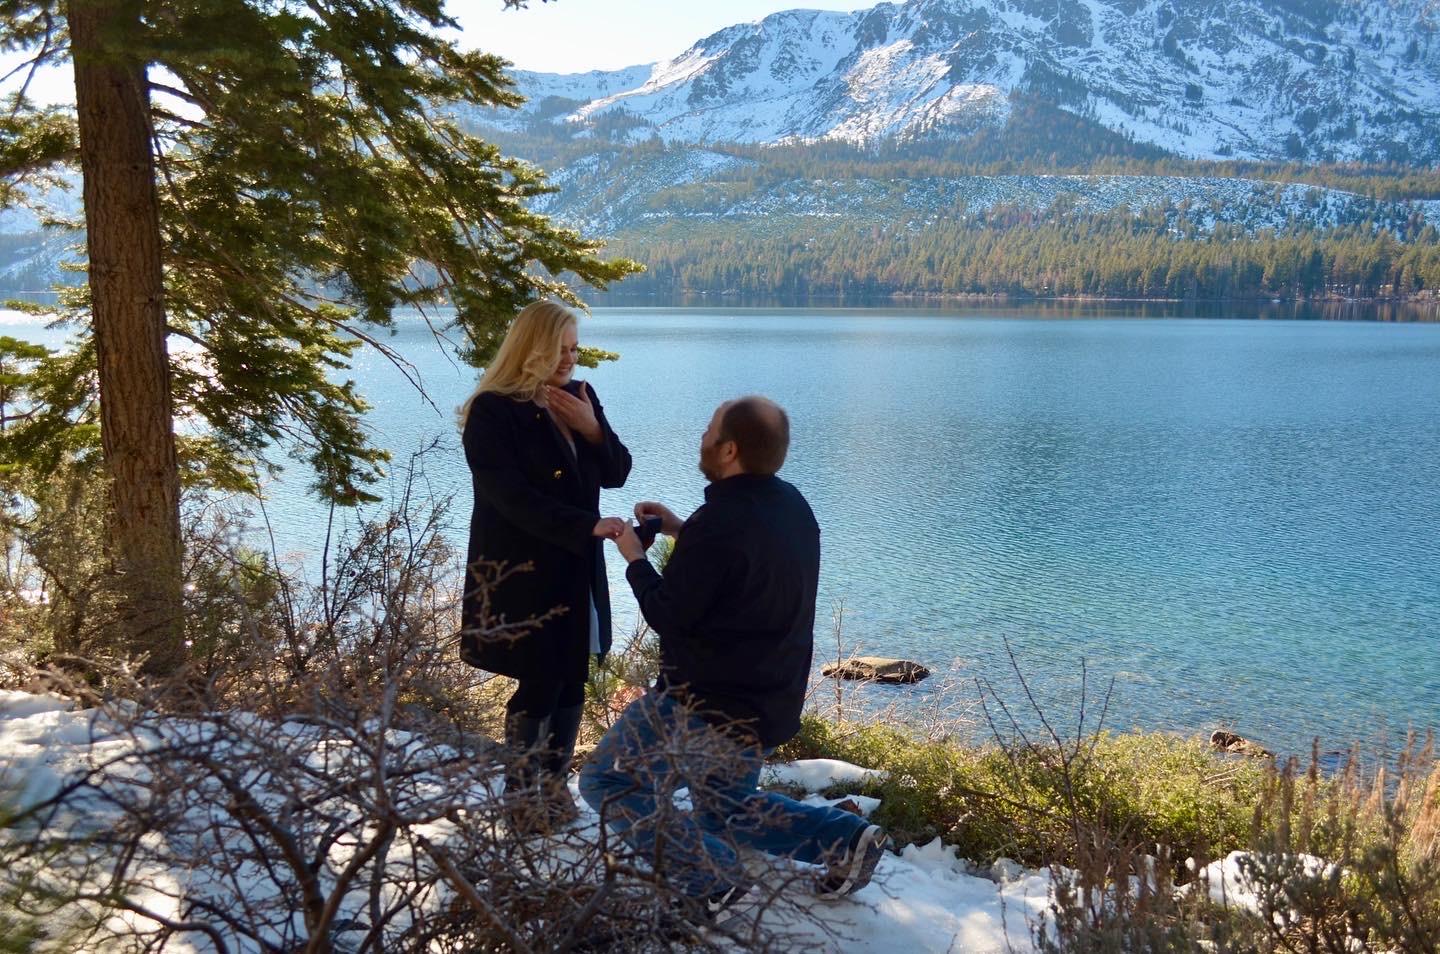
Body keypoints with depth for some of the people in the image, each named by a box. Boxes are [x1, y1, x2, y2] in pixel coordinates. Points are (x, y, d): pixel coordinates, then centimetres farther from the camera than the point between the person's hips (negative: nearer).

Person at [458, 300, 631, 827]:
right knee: (539, 685, -1)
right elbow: (512, 496, -19)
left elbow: (617, 472, 8)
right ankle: (521, 799, 15)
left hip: (576, 567, 6)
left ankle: (555, 785, 25)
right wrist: (587, 525, -25)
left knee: (571, 683, 10)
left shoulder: (580, 396, 8)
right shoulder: (493, 410, -12)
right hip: (522, 571, -6)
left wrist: (593, 429, -11)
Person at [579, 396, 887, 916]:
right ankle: (845, 837, 10)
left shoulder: (720, 521, -26)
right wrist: (682, 531, 9)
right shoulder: (792, 505, 4)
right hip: (770, 706, 9)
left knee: (603, 781, 3)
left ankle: (708, 876, -8)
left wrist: (635, 558, -3)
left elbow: (668, 616, -19)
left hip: (706, 706, -9)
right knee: (728, 809, 28)